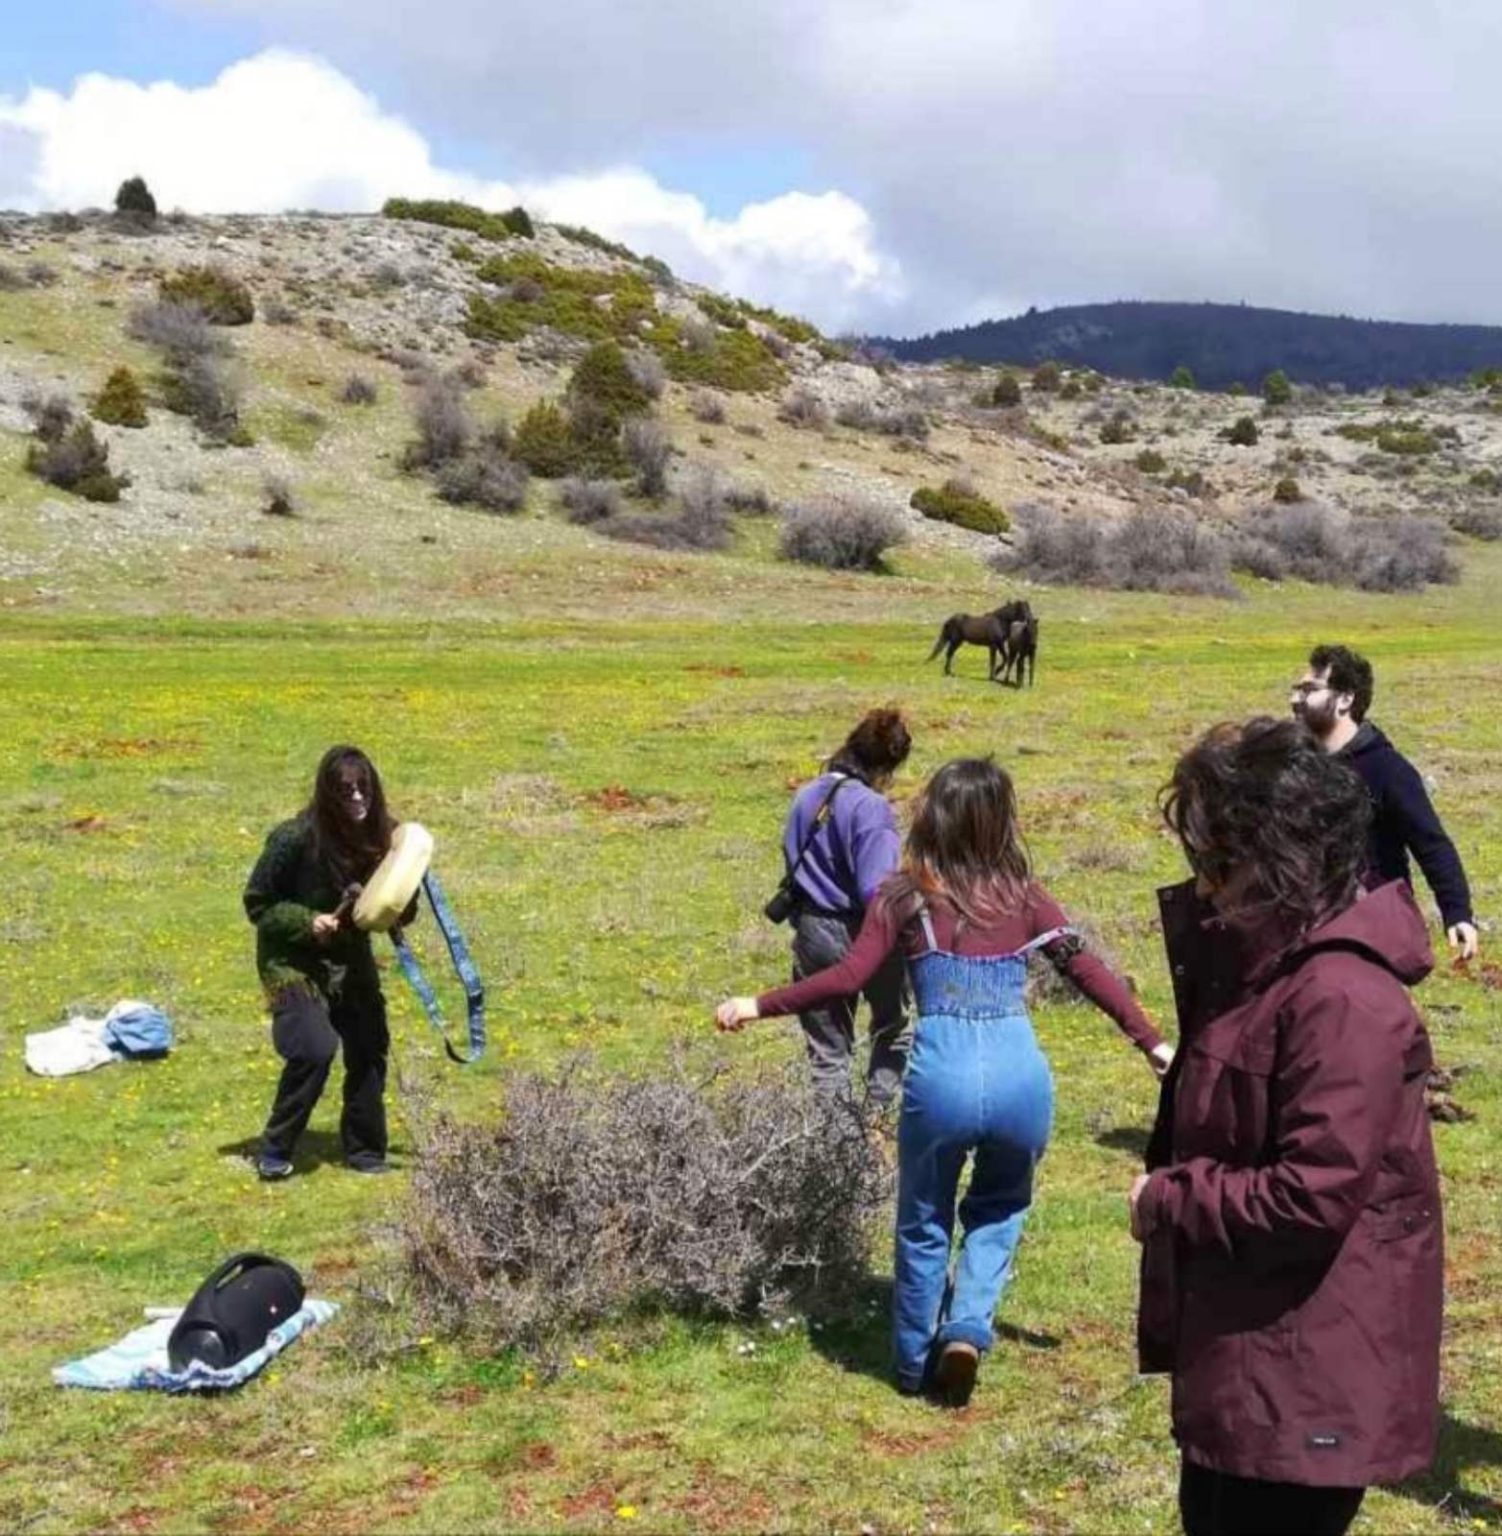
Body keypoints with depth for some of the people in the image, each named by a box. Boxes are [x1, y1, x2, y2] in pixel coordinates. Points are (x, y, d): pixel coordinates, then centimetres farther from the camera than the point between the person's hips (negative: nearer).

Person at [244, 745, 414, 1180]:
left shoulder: (382, 836, -7)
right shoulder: (295, 839, -22)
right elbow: (257, 903, -11)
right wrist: (307, 921, -23)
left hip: (351, 960, 5)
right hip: (293, 961, -5)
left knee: (369, 1050, 2)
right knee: (314, 1048, -20)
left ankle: (364, 1150, 21)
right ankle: (276, 1150, -1)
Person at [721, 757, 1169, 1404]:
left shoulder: (904, 897, 4)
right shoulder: (1024, 897, 10)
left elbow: (848, 977, -2)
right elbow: (1090, 972, 8)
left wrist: (759, 1006, 5)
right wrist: (1153, 1043, 14)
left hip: (941, 1074, -1)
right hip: (1021, 1076, 1)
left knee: (923, 1224, 21)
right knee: (999, 1208, 28)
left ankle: (916, 1365, 32)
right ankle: (969, 1326, 9)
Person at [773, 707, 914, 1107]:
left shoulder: (805, 797, 2)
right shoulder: (871, 806, -20)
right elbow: (876, 890, -24)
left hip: (812, 932, 6)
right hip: (860, 935, -6)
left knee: (827, 1047, 16)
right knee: (892, 1028, 21)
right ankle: (881, 1108, 19)